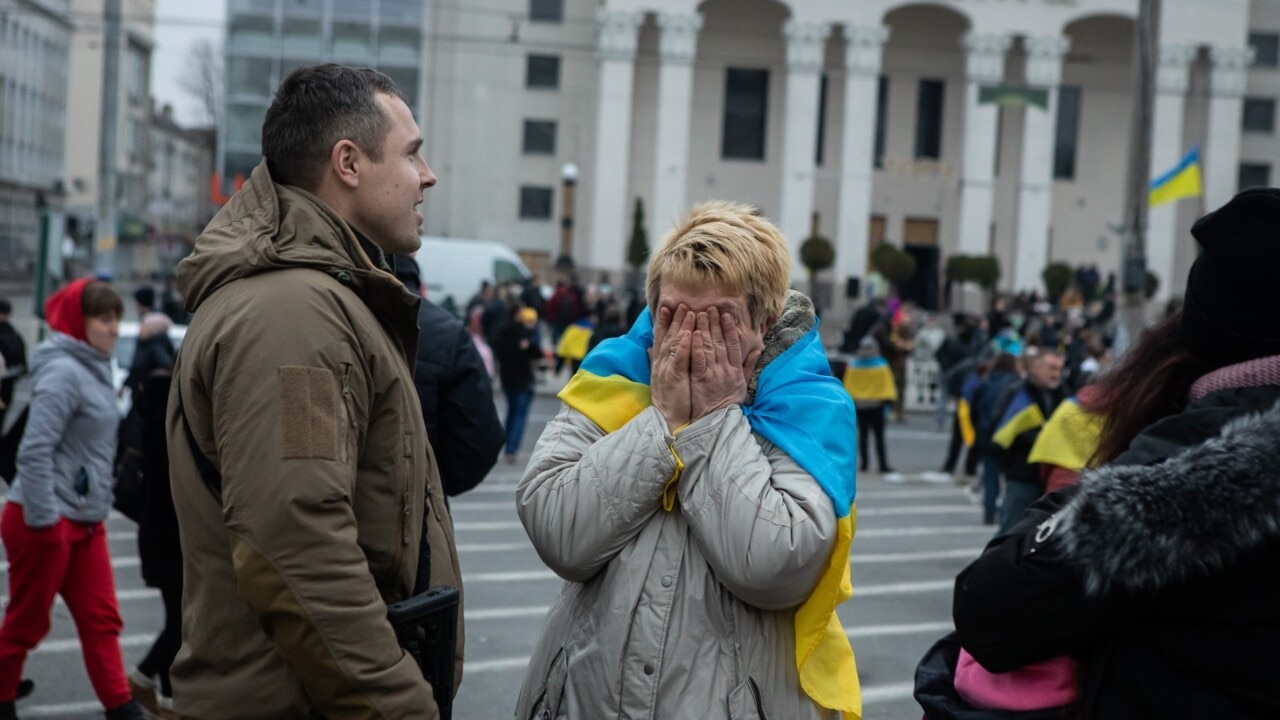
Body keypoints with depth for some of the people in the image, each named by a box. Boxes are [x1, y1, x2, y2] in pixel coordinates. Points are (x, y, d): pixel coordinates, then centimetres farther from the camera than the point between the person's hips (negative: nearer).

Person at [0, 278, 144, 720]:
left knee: (102, 620, 8)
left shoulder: (94, 368, 11)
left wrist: (95, 506, 15)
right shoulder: (63, 371, -18)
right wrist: (43, 522, -22)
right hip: (45, 522, -8)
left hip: (85, 521, 8)